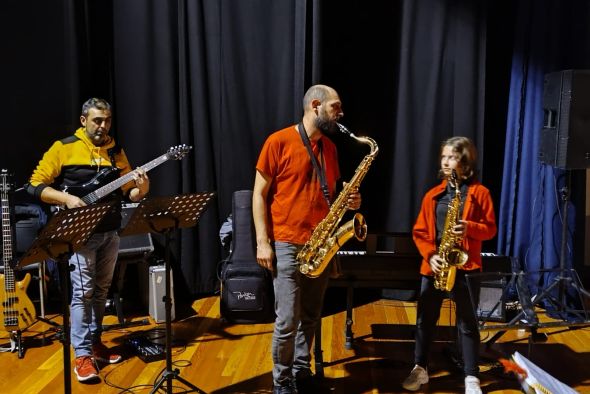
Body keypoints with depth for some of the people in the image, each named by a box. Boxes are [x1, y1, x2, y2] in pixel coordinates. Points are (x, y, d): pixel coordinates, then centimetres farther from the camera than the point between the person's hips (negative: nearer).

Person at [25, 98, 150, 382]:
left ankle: (94, 342, 26)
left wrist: (141, 189, -13)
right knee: (83, 292, -5)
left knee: (101, 290, 13)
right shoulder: (64, 148, -5)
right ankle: (83, 355, 1)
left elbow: (129, 192, 9)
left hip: (110, 232, 5)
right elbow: (35, 185, -5)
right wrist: (67, 199, -19)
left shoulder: (116, 151, 9)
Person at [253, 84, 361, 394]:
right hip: (287, 244, -6)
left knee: (311, 317, 13)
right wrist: (262, 242, -11)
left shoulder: (330, 148, 12)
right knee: (288, 320, -3)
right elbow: (259, 194, -6)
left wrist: (348, 201, -1)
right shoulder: (279, 141, -7)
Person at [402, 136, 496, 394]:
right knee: (425, 319, 9)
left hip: (465, 265, -3)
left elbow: (490, 228, 0)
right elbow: (420, 231, 6)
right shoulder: (433, 195, 7)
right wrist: (430, 255, -9)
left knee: (467, 322, 4)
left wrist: (470, 228, -20)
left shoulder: (479, 192, 0)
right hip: (434, 265, 3)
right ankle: (420, 369, 23)